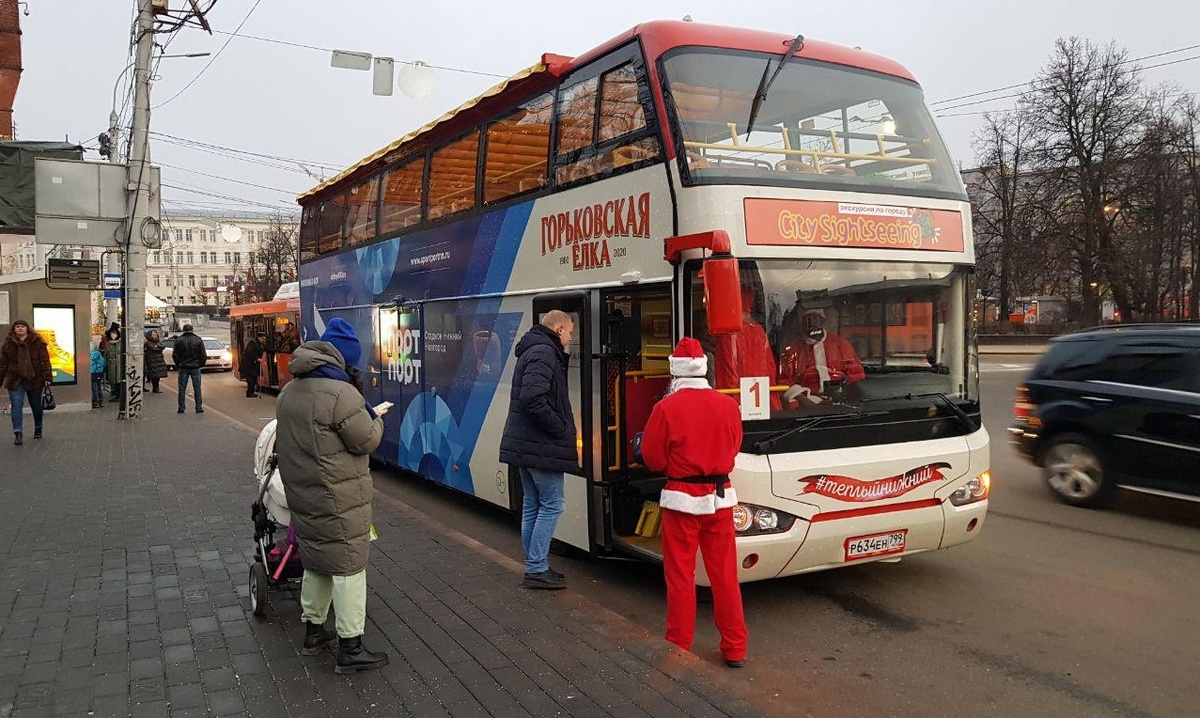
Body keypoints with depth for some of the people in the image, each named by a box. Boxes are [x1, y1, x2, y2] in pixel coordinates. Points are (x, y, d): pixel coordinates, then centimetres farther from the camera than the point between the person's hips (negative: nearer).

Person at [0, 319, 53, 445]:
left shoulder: (37, 342, 0)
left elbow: (45, 360, -3)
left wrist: (47, 377, -11)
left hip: (34, 379, -1)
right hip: (15, 380, 1)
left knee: (36, 405, 12)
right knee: (16, 405, -10)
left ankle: (38, 429, 31)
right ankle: (18, 433, -13)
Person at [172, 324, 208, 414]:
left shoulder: (178, 340, -2)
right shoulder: (198, 340, -1)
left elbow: (174, 355, -2)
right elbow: (204, 355, -2)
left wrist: (178, 365, 10)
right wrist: (200, 364, 11)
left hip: (183, 368, 0)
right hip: (195, 367, 0)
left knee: (182, 389, 7)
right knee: (197, 388, 5)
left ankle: (181, 408, 7)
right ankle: (199, 408, 4)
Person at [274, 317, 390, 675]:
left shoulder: (290, 391, 8)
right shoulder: (341, 393, -20)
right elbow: (366, 441, -15)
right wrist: (375, 417, 5)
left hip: (301, 494, 9)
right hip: (339, 500, -9)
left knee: (316, 561, 21)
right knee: (348, 566, 0)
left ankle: (313, 631, 34)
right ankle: (350, 649, 5)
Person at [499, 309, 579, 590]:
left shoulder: (532, 351, 17)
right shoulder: (544, 353, -15)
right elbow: (533, 399, -27)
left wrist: (563, 428, 12)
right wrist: (562, 431, -17)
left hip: (524, 446, 10)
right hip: (542, 448, -10)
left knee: (532, 505, 13)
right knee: (551, 505, -3)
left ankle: (535, 567, 21)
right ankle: (537, 570, 0)